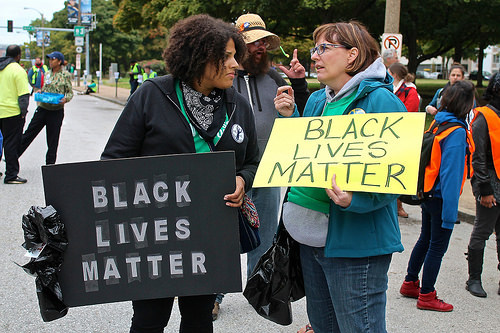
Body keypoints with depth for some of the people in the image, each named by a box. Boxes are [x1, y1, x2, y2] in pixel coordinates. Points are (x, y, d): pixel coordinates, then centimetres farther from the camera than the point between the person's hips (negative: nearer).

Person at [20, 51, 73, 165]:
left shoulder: (65, 75, -4)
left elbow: (70, 93, -2)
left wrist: (65, 99, -22)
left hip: (56, 112, -4)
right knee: (29, 133, 6)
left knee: (53, 140, 5)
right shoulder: (47, 73, 10)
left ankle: (50, 164, 19)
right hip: (42, 108, 4)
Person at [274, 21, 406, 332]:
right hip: (312, 235, 8)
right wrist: (289, 117, 6)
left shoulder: (380, 101, -12)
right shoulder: (316, 101, 13)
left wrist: (354, 200, -32)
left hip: (357, 241, -8)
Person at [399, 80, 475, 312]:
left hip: (427, 194, 9)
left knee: (426, 239, 22)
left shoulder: (438, 123, 5)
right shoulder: (456, 132, -21)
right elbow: (450, 173, -24)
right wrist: (450, 211, -23)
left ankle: (410, 283, 33)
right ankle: (426, 296, 15)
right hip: (440, 197, -8)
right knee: (437, 246, 4)